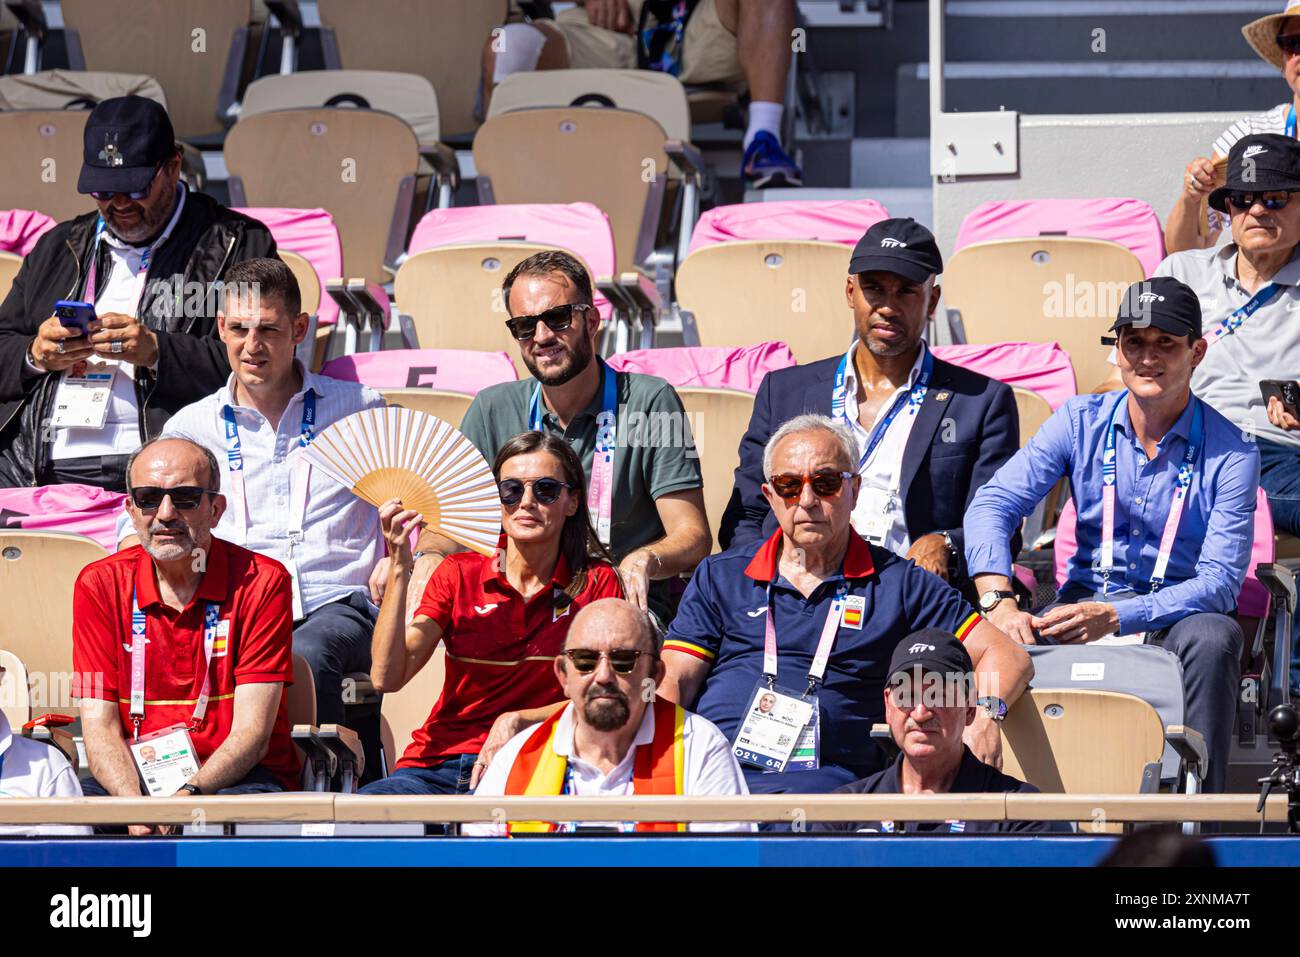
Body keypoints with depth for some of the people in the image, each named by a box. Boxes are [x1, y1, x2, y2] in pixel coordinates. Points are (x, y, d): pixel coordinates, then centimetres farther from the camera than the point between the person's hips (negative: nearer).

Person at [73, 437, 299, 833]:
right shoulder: (99, 585, 4)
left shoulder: (261, 582, -3)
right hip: (134, 781, 2)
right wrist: (136, 804, -23)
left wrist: (190, 794, -28)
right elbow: (99, 726, -2)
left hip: (238, 781, -2)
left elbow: (252, 733, -9)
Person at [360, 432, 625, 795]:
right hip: (438, 763, 3)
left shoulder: (596, 582, 5)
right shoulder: (459, 574, 9)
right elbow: (386, 677, -2)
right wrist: (399, 569, -9)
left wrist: (516, 723, -16)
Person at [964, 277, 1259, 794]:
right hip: (1086, 602, 2)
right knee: (1009, 642, -30)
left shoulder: (1230, 453, -5)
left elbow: (1220, 581, -12)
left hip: (1179, 614, -2)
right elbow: (992, 504, -5)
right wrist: (999, 601, -26)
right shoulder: (1080, 422, 4)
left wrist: (1116, 616, -28)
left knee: (1213, 638, -37)